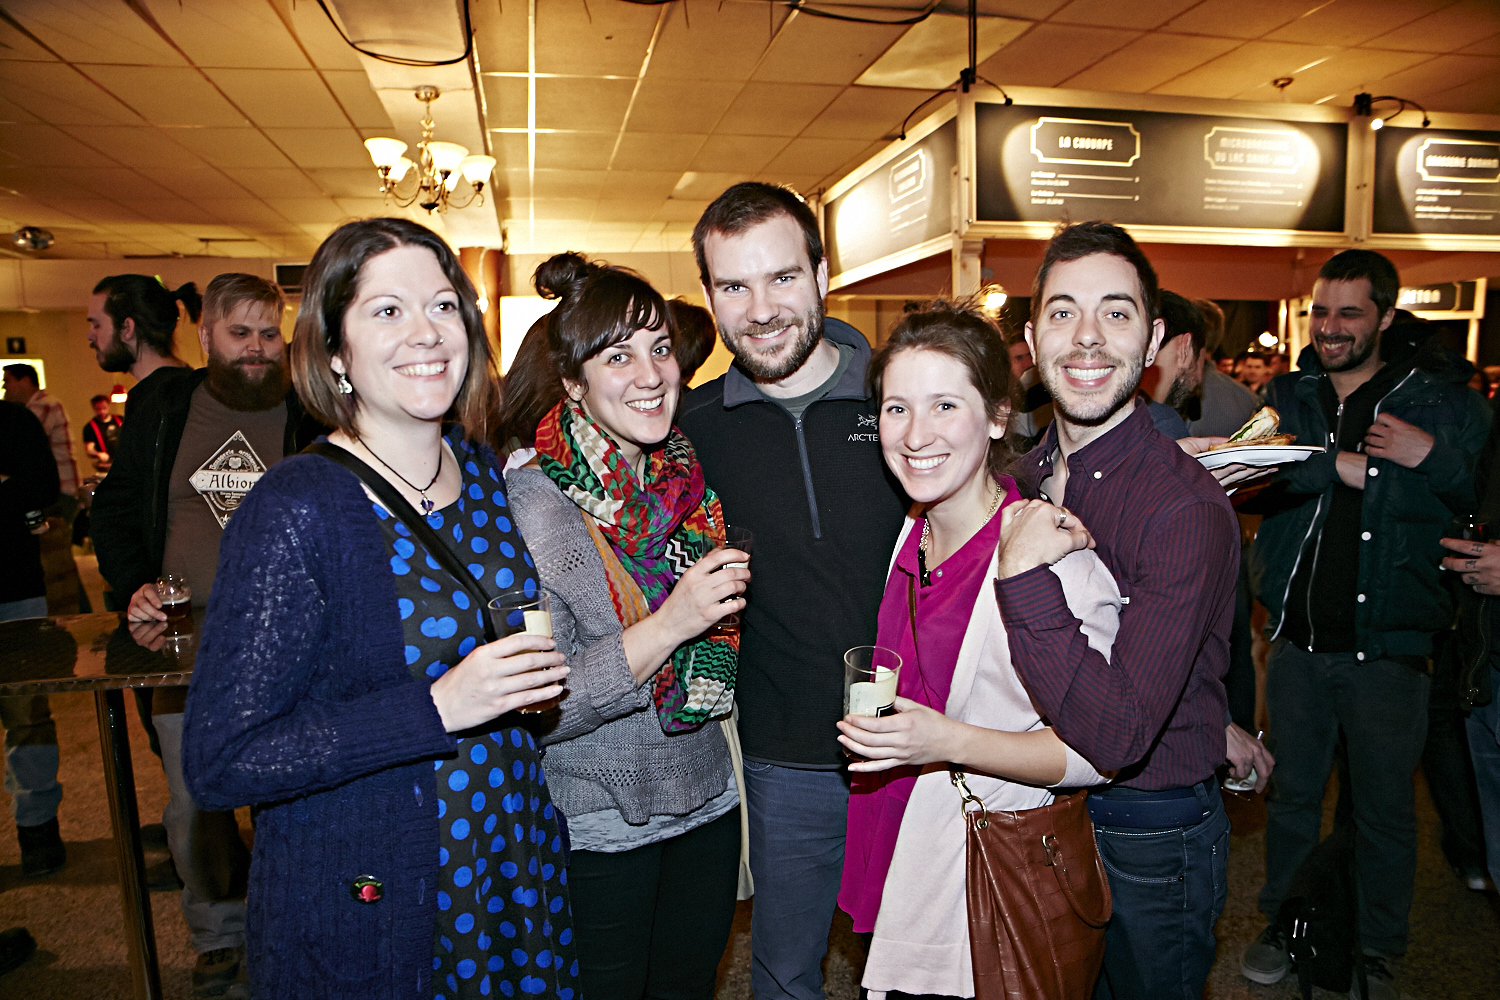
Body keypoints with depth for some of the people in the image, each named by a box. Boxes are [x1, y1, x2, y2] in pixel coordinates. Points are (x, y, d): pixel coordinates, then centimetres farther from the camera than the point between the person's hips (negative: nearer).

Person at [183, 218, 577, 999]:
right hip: (362, 908, -5)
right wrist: (437, 707, -27)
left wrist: (537, 671, -4)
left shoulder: (482, 468, 0)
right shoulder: (295, 510, -20)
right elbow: (218, 764, -20)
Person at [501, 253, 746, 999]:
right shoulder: (533, 498, -19)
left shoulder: (685, 473, -1)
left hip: (707, 804, 6)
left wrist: (729, 597, -2)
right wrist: (665, 627, -30)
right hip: (596, 832, -5)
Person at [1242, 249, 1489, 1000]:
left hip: (1387, 645, -1)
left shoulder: (1441, 400, 0)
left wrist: (1434, 456, -19)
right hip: (1298, 637, 2)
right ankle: (1284, 922, 36)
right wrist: (1340, 466, -24)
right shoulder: (1288, 396, 5)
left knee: (1384, 809, 12)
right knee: (1292, 791, 16)